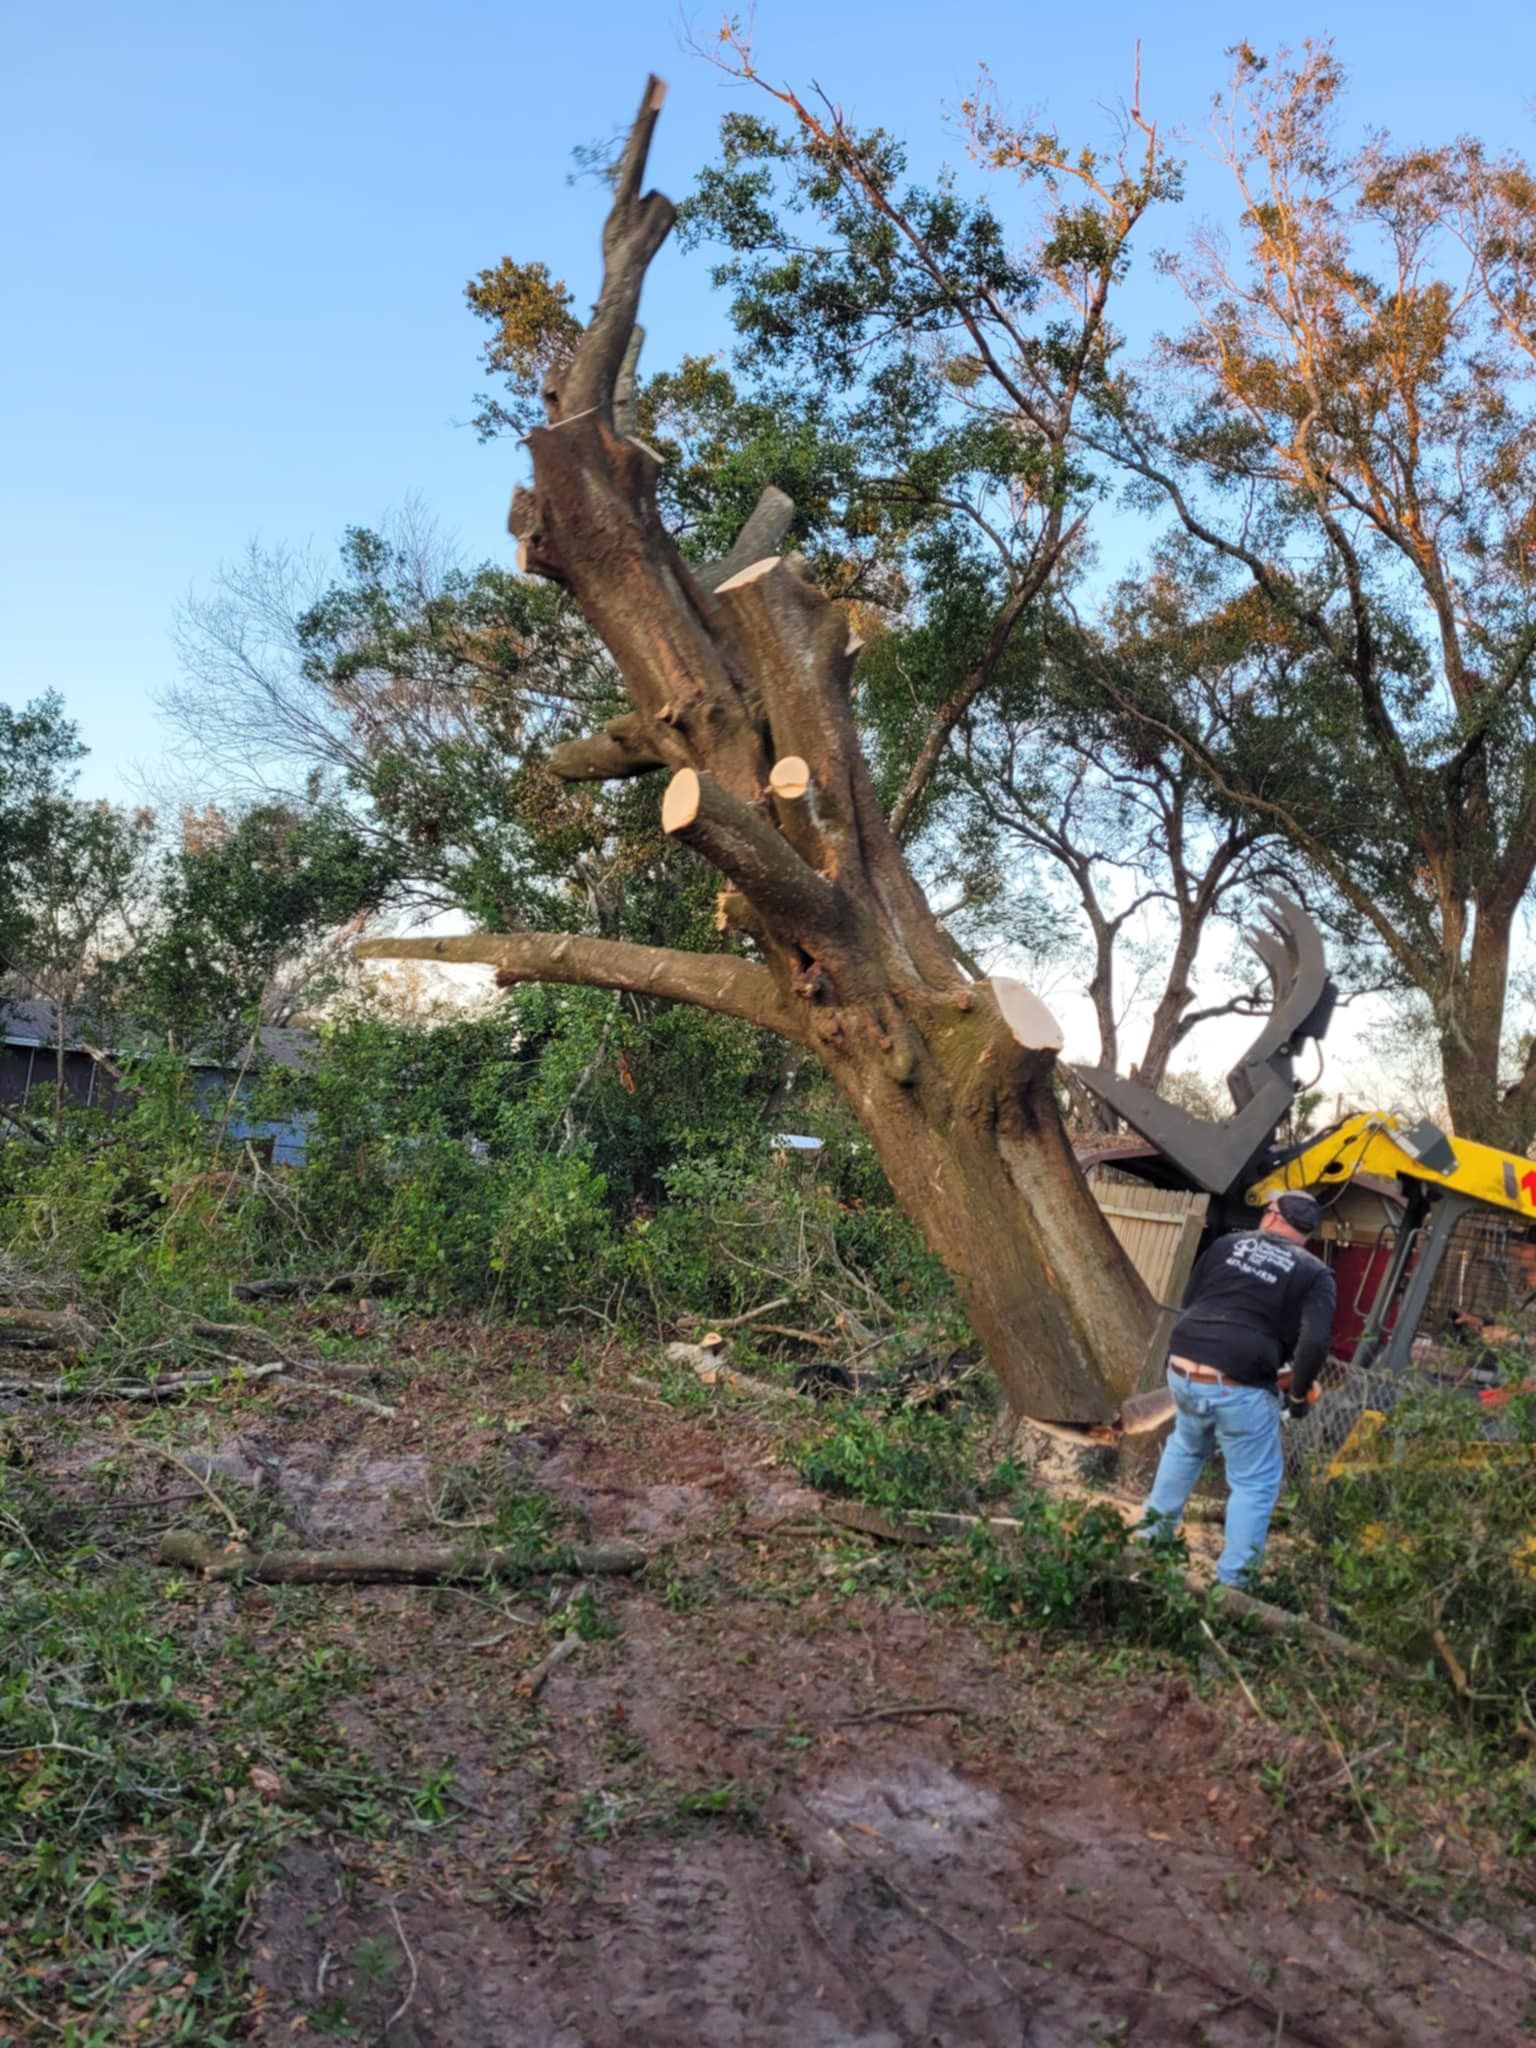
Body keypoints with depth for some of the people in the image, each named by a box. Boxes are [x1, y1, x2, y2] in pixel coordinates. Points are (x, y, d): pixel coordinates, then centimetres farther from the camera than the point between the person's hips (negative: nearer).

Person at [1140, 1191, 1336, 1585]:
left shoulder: (1228, 1243, 14)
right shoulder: (1314, 1273, 3)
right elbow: (1314, 1343, -11)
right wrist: (1298, 1393, 4)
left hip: (1183, 1369, 5)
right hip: (1239, 1387, -5)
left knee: (1186, 1447, 32)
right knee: (1255, 1483, 13)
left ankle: (1154, 1531, 42)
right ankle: (1232, 1579, 14)